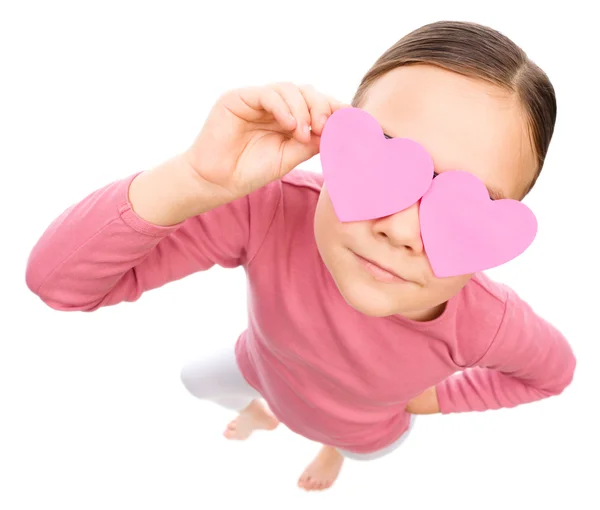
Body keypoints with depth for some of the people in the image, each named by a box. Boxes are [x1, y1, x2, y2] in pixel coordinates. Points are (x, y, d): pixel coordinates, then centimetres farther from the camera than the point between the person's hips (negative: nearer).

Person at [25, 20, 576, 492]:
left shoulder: (486, 321, -42)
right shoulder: (270, 212, -46)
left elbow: (552, 370, -15)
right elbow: (57, 278, -45)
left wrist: (434, 397, -12)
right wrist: (197, 181, -60)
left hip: (364, 427, 1)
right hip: (263, 369, 0)